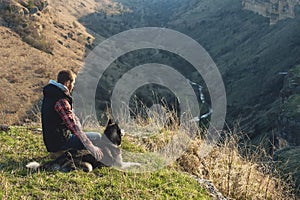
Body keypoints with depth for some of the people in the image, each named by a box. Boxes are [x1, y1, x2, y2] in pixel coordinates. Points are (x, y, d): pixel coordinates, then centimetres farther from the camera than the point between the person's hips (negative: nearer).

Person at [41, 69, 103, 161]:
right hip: (59, 143, -9)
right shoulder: (61, 101, -25)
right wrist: (91, 147, -37)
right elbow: (73, 126, -33)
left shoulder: (49, 95, 6)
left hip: (50, 141, 10)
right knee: (97, 137, -8)